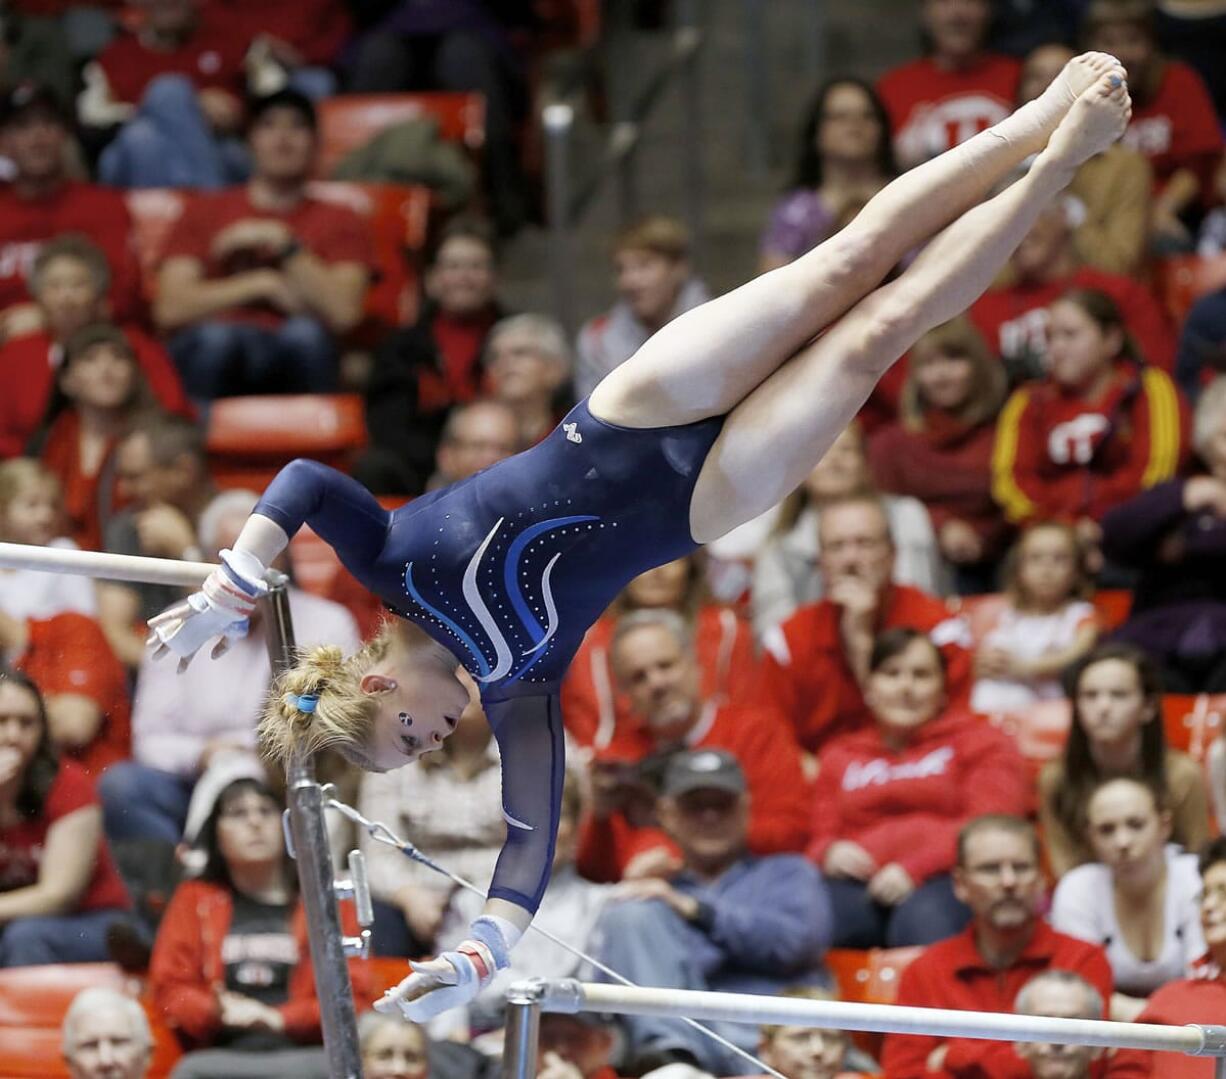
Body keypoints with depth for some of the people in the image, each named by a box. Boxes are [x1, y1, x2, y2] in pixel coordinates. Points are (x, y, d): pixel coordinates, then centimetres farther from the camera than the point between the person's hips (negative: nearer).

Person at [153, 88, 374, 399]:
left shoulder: (339, 222, 16)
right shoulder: (205, 212, 16)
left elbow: (343, 313, -3)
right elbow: (170, 309, 0)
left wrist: (281, 243, -4)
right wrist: (263, 285, -3)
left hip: (292, 362, 0)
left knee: (306, 334, -35)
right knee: (216, 336, -36)